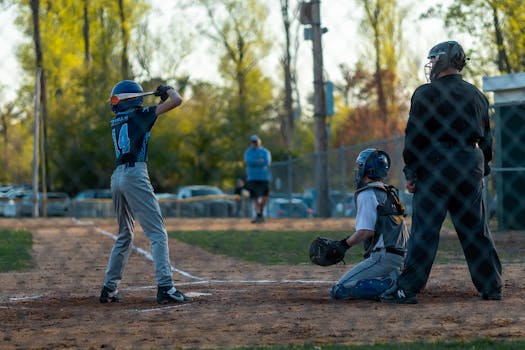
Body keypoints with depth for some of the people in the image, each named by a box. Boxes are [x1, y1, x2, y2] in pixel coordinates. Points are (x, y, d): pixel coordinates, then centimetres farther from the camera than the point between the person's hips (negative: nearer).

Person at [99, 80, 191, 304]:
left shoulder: (116, 122, 17)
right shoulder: (139, 115, -2)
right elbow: (176, 100, -6)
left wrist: (158, 96, 28)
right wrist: (168, 90, 15)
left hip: (117, 177, 7)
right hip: (135, 175, -7)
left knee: (125, 236, 20)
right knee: (158, 234, -8)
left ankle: (109, 288, 18)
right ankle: (164, 287, -20)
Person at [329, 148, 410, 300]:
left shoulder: (367, 194, -9)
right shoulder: (389, 193, 19)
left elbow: (367, 232, -17)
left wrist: (344, 244, -7)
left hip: (382, 257, -9)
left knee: (338, 291, -11)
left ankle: (390, 284, -20)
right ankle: (395, 278, 2)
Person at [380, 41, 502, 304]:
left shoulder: (427, 93, -5)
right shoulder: (477, 95, 14)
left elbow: (414, 136, -8)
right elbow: (486, 138, 18)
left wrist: (411, 173, -4)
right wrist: (482, 170, 22)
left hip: (437, 164, -6)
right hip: (472, 167, 6)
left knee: (425, 230, -6)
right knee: (476, 230, 11)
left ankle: (407, 289, -7)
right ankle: (491, 287, 13)